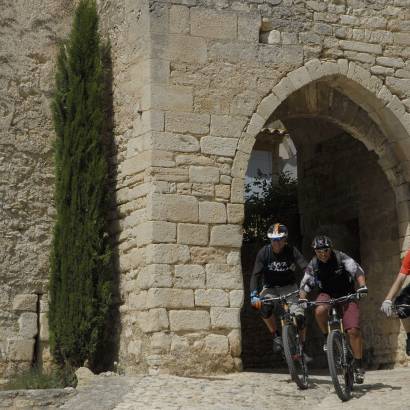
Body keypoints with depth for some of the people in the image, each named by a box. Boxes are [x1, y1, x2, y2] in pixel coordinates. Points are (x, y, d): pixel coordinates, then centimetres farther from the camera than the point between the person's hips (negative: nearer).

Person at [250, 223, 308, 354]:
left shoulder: (292, 251, -15)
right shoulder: (264, 252, -14)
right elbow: (256, 275, -19)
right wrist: (254, 295, -34)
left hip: (288, 287, 0)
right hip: (270, 288, 0)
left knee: (299, 317, -21)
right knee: (265, 308, -32)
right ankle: (276, 336, -7)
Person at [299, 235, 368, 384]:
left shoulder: (341, 258, -15)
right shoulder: (313, 265, -6)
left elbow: (357, 271, -24)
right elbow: (305, 284, -3)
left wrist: (362, 286, -41)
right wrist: (302, 299, -21)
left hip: (346, 295, -2)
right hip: (327, 294, 2)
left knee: (353, 331, -16)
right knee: (319, 311, -35)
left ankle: (359, 365, 1)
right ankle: (327, 337, -7)